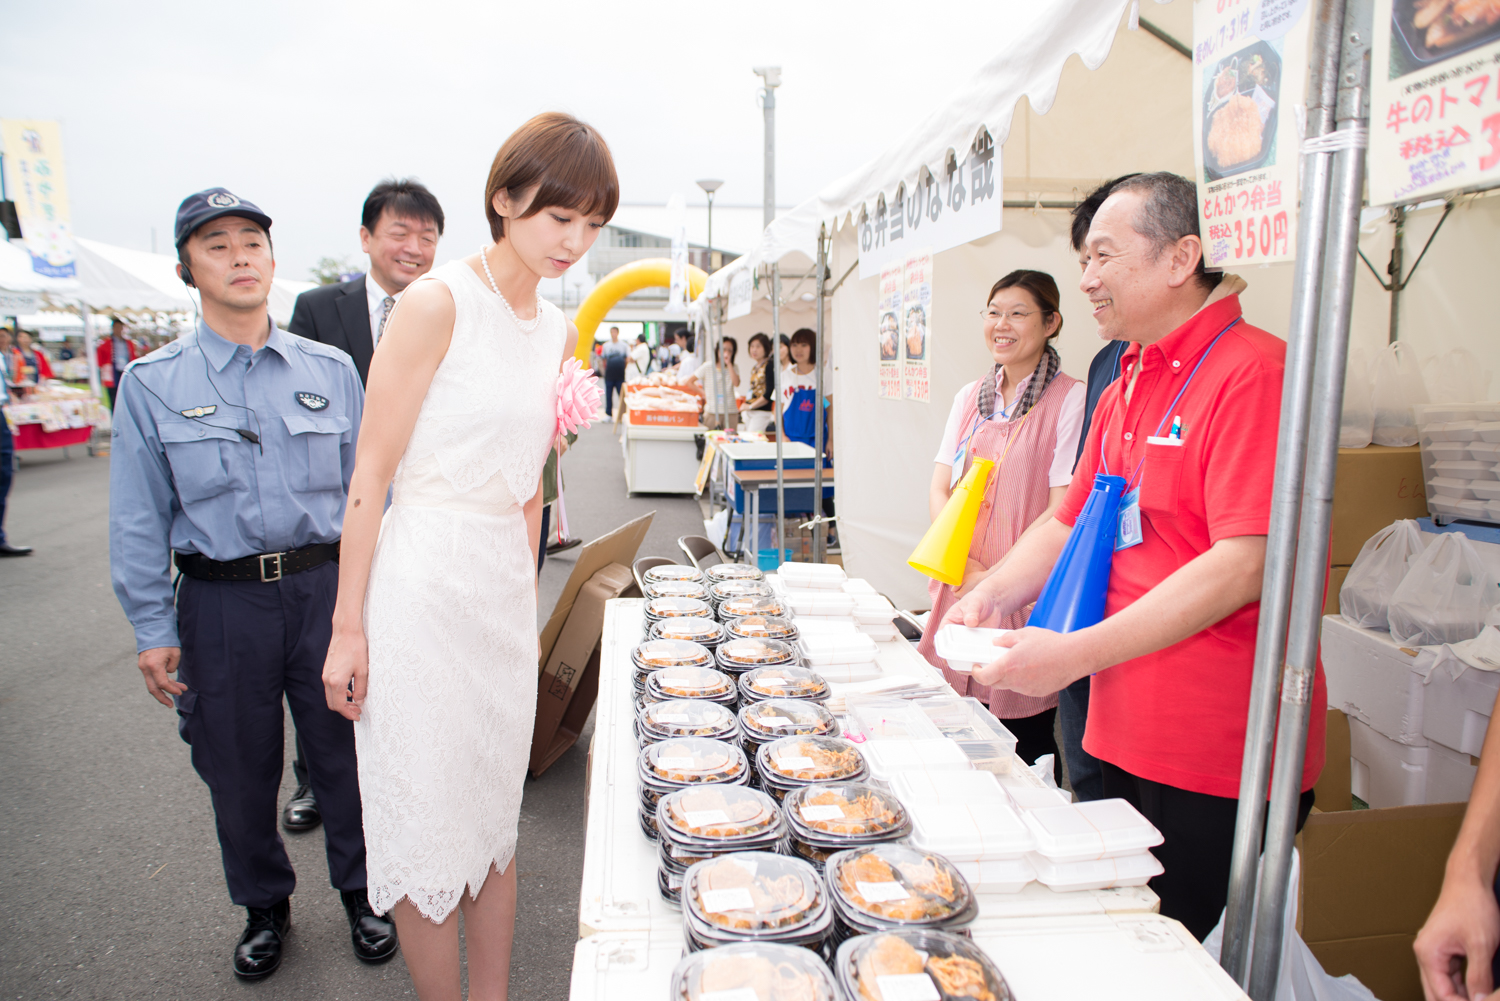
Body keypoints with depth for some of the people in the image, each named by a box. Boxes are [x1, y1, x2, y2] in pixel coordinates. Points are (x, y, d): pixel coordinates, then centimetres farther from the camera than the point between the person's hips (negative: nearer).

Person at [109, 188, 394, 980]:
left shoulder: (330, 369, 4)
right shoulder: (152, 382, 1)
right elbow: (139, 519, 2)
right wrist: (152, 629, 0)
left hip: (327, 587, 0)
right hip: (222, 602, 0)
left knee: (345, 751, 10)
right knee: (239, 768, 14)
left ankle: (360, 892, 34)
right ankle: (265, 907, 39)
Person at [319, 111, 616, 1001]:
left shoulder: (561, 331, 10)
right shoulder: (438, 303, -11)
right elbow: (372, 473, -10)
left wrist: (528, 601, 17)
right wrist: (347, 626, -10)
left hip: (508, 587, 7)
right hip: (424, 584, -6)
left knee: (497, 812, 17)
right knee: (428, 824, 7)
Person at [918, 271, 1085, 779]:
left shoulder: (1069, 400, -7)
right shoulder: (970, 397, 11)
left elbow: (1062, 513, -12)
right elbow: (939, 490, 7)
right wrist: (967, 567, -8)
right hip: (960, 592, 5)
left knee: (1025, 744, 3)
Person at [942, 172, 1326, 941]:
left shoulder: (1253, 372, -16)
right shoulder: (1125, 388, 12)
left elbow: (1245, 566, -23)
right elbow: (1072, 521, 16)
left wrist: (1077, 653, -24)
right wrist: (994, 594, -1)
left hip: (1220, 758, -8)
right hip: (1128, 734, 8)